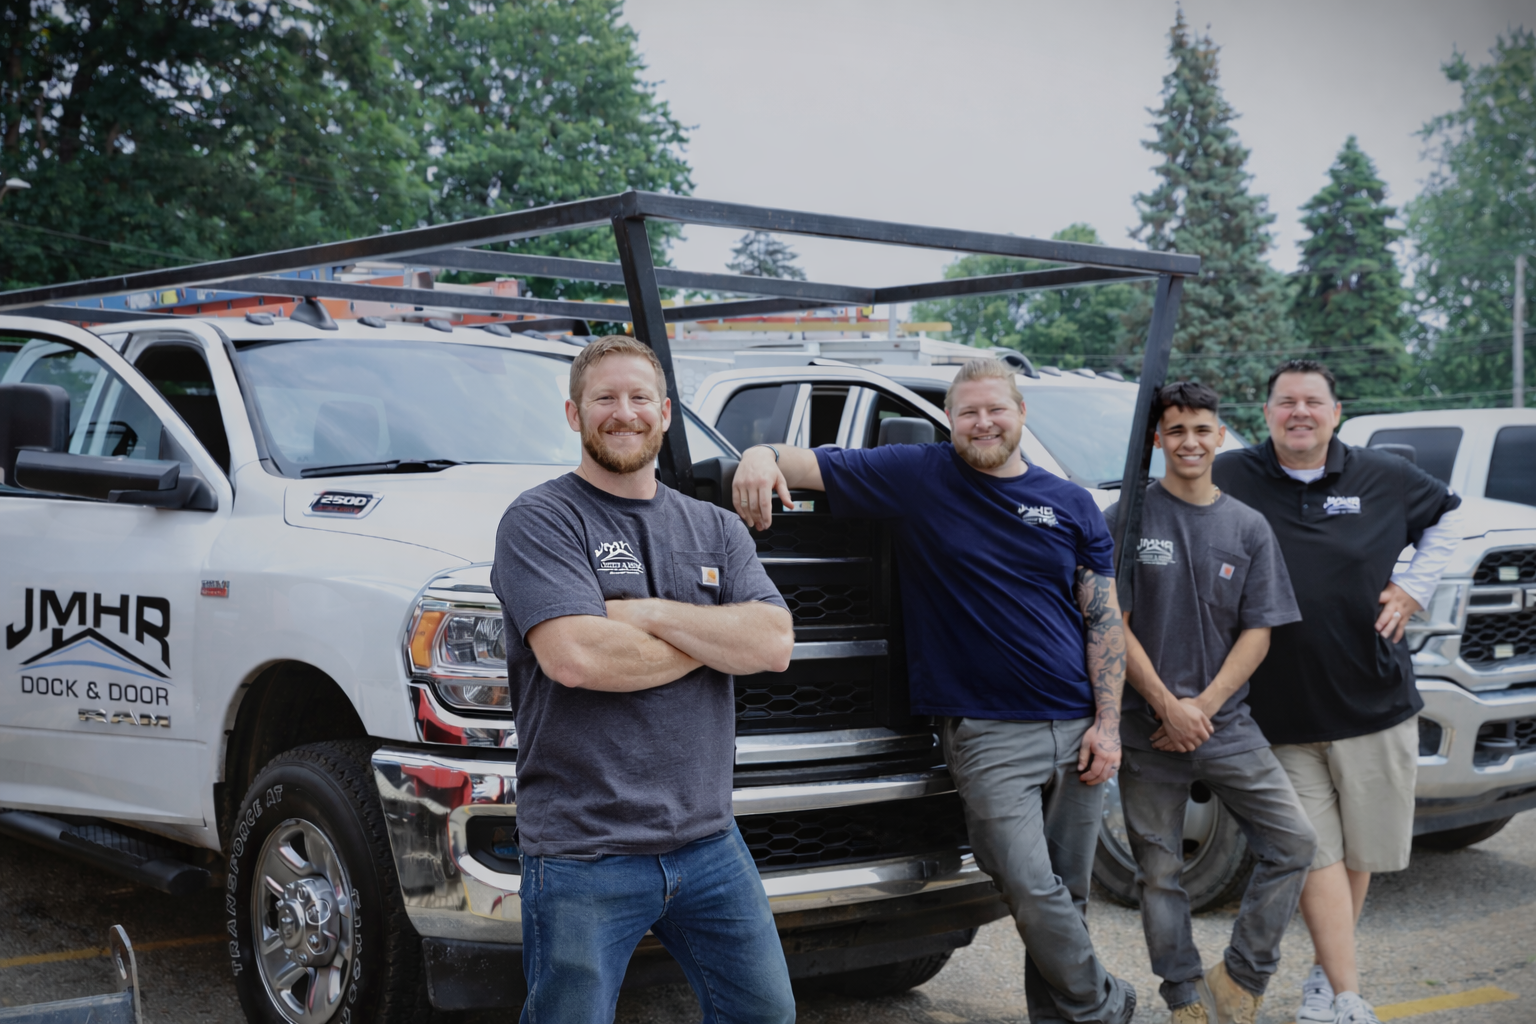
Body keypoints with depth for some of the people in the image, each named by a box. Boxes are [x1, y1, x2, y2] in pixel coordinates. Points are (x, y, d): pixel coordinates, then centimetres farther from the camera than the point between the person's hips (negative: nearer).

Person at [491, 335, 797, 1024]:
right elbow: (574, 656, -21)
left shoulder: (717, 530, 12)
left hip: (708, 842, 6)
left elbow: (773, 645, -3)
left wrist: (648, 614, -13)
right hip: (582, 856, -5)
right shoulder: (539, 520, -5)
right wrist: (713, 640, -8)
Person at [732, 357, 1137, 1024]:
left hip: (1076, 728, 3)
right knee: (1034, 895, -10)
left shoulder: (1071, 505, 10)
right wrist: (763, 455, -28)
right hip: (987, 734, -3)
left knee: (1067, 898, 10)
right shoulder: (918, 477, 2)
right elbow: (812, 465, -5)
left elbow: (1105, 618, 8)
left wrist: (1107, 724, -1)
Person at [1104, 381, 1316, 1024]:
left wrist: (1205, 706, -9)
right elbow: (1113, 624, -4)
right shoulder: (1128, 519, -1)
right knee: (1159, 872, 4)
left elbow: (1257, 633, 3)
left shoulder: (1248, 528, 6)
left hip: (1227, 725, 2)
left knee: (1293, 843, -6)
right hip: (1147, 729, -2)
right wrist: (1168, 705, -11)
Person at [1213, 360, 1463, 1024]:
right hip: (1282, 713, -2)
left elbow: (1446, 515, 22)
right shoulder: (1230, 480, -4)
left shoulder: (1384, 478, 5)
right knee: (1315, 851, -3)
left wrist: (1414, 587, 8)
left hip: (1375, 704, 3)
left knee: (1362, 849, 9)